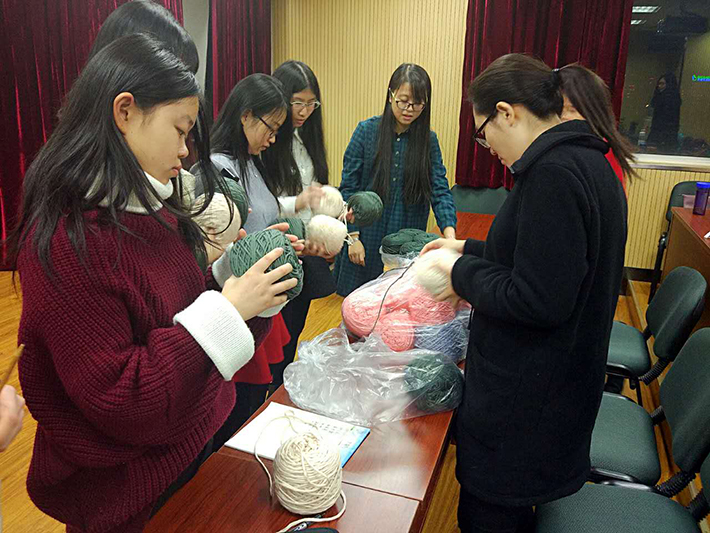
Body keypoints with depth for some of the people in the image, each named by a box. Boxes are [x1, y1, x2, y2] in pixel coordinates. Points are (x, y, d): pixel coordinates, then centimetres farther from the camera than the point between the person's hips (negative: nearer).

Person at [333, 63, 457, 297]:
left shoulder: (429, 139, 0)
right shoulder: (367, 131, -5)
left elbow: (440, 191, -4)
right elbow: (348, 188, -3)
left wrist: (449, 233, -20)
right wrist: (353, 236, -8)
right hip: (366, 240, -1)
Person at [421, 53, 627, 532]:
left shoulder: (554, 173, -24)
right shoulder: (588, 160, 8)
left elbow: (538, 300, -27)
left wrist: (462, 273, -12)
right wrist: (470, 250, 14)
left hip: (527, 399, -10)